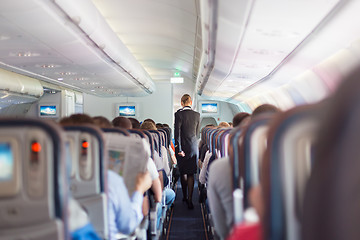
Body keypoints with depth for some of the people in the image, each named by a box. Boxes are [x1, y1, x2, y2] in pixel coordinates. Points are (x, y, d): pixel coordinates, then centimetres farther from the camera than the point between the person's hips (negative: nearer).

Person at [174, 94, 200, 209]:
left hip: (182, 147, -2)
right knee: (191, 174, 4)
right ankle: (189, 199, -3)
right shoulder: (197, 115, 2)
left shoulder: (179, 114, -8)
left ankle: (185, 196, 25)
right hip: (193, 147, 2)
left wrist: (179, 149, -12)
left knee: (183, 173, 13)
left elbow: (177, 131, -14)